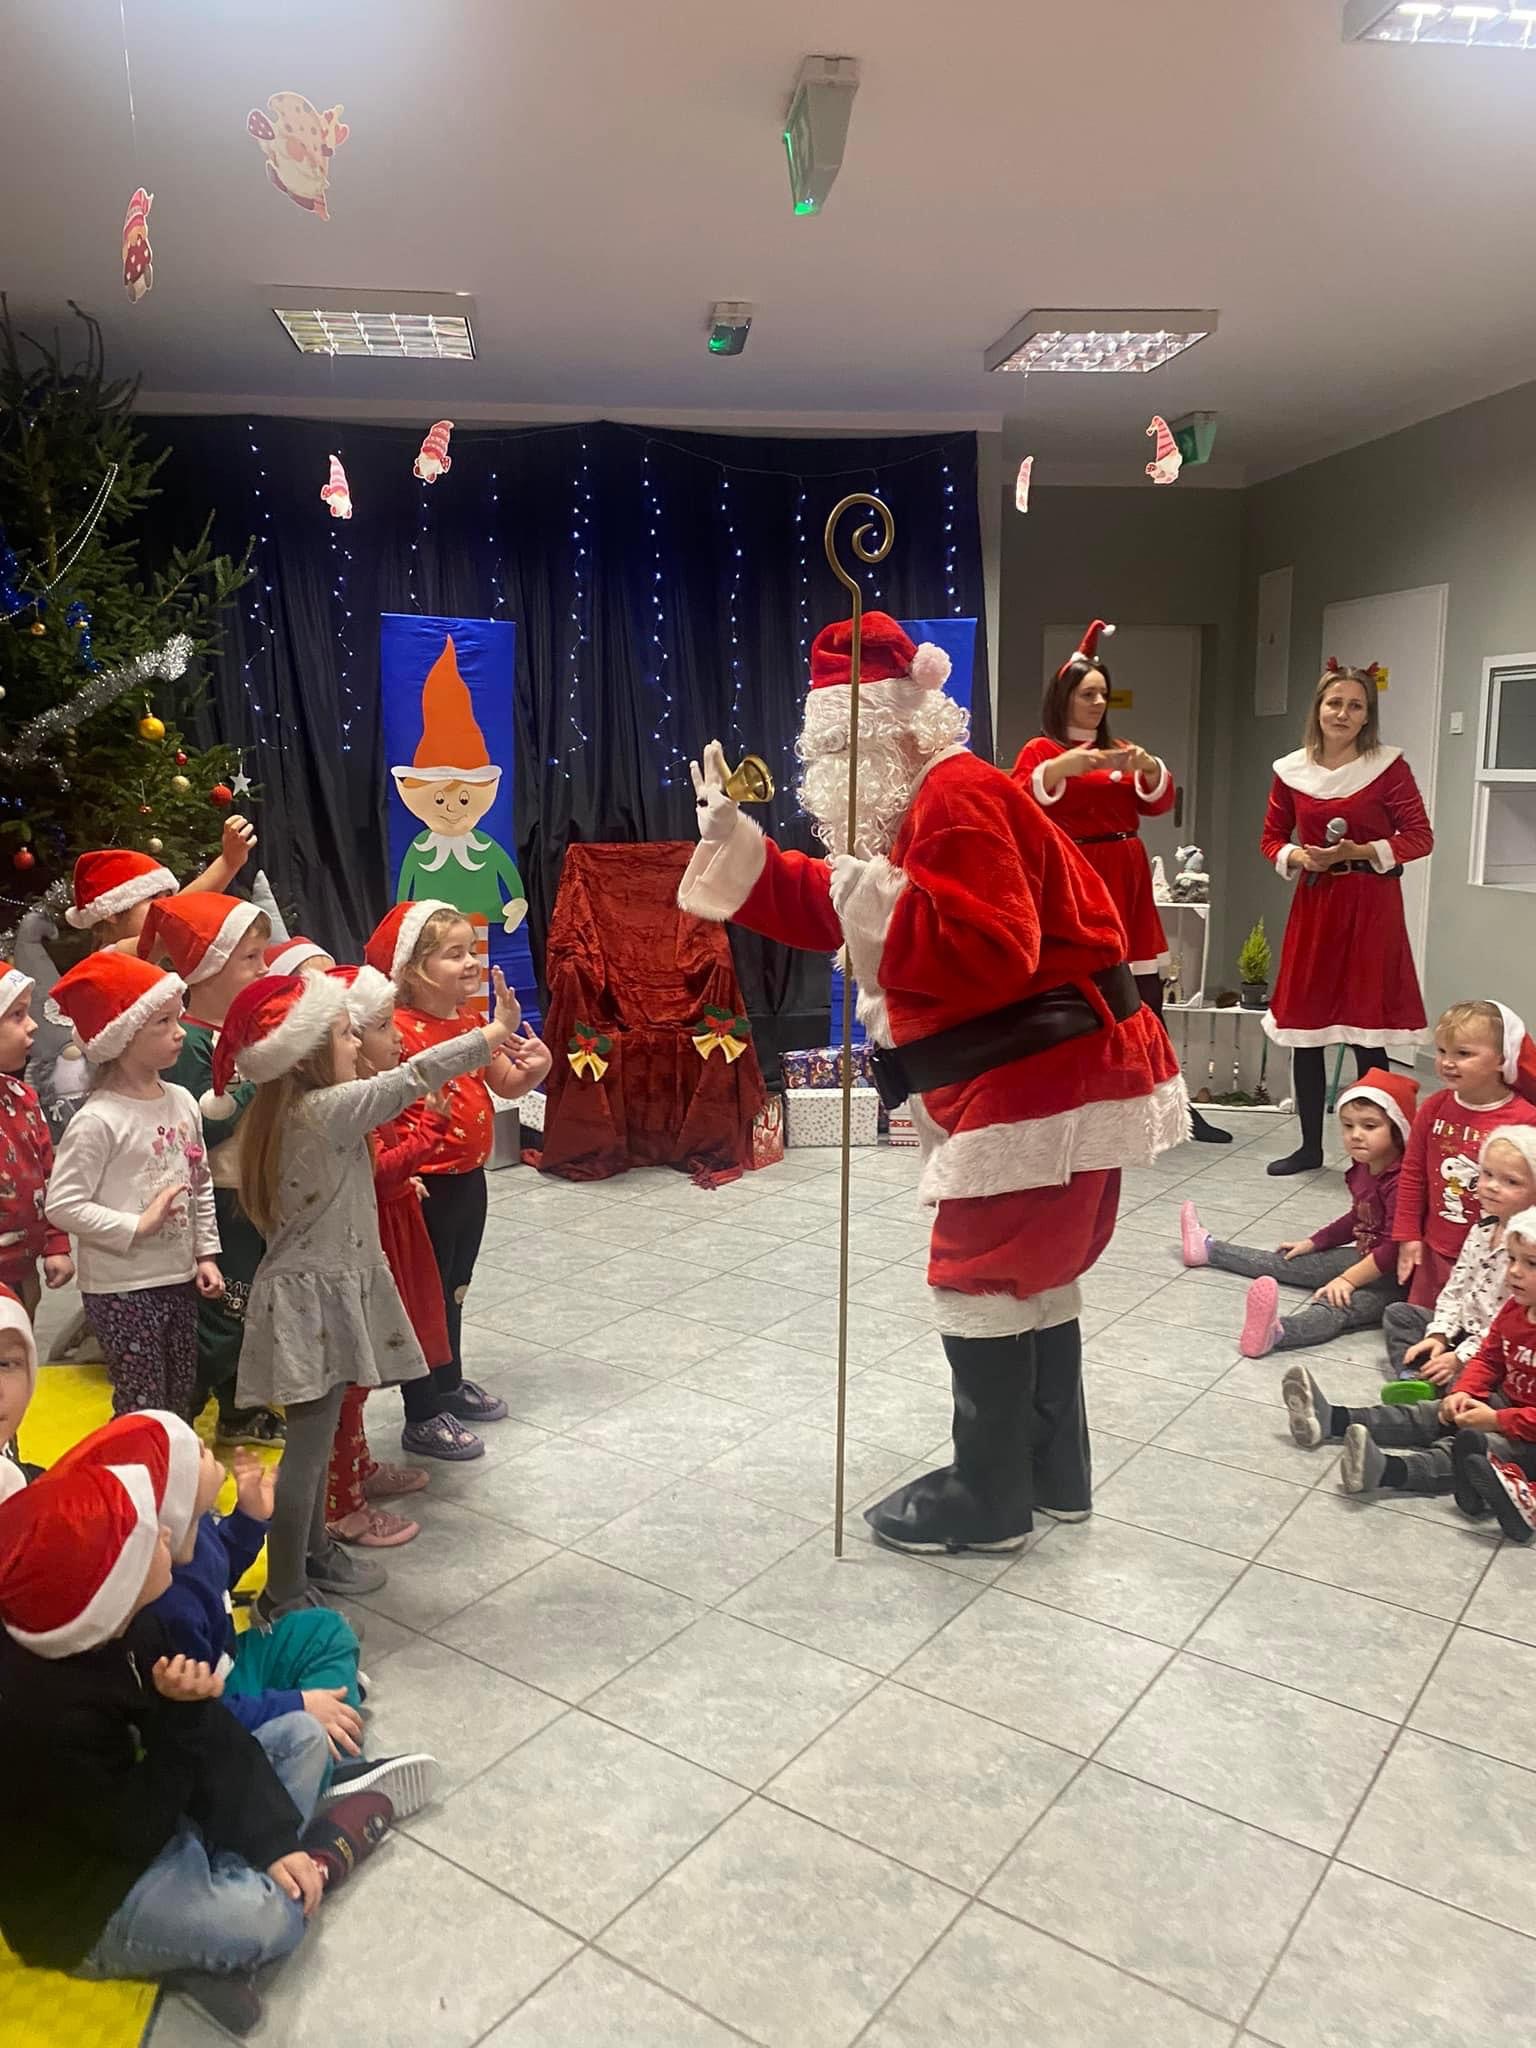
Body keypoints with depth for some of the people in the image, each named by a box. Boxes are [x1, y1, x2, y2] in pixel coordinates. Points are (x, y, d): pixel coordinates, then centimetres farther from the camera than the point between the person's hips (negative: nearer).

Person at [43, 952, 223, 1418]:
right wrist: (138, 1226, -22)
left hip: (179, 1278, 7)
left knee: (182, 1403, 19)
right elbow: (62, 1206, -19)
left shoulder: (182, 1101, 3)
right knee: (144, 1412, 3)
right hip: (121, 1289, -7)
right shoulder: (97, 1120, -18)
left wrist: (206, 1253, 10)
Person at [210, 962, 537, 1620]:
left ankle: (314, 1554, 38)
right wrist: (492, 1034, -19)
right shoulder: (325, 1110, -23)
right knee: (309, 1444, -1)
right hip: (314, 1297, -10)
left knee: (315, 1435, 22)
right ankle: (282, 1598, 10)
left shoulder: (293, 1109, 5)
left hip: (324, 1289, 10)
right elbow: (408, 1079, -24)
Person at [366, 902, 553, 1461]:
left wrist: (534, 1066, -10)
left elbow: (507, 1086, 11)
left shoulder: (471, 1022, 5)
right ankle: (421, 1420, 16)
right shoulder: (400, 1030, -22)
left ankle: (450, 1383, 42)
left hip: (468, 1178, 8)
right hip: (427, 1185, -8)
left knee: (454, 1288, 24)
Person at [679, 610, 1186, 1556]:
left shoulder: (959, 801, -18)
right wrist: (736, 837, 11)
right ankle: (1052, 1473, 31)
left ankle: (989, 1502, 12)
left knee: (980, 1280, -2)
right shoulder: (930, 803, 16)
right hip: (1057, 1074, 11)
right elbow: (839, 910, 17)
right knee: (1035, 1271, 18)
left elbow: (990, 955, -29)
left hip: (1040, 1084, -11)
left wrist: (886, 901, -30)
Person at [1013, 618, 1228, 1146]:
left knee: (1145, 1005, 6)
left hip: (1126, 882, 6)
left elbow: (1160, 802, 11)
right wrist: (1064, 765, -29)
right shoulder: (1041, 750, 2)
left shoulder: (1120, 750, 20)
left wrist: (1150, 770, -10)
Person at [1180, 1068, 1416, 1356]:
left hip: (1393, 1277, -10)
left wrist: (1349, 1279, -28)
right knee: (1291, 1261, 19)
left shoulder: (1401, 1181, -25)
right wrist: (1313, 1242, 23)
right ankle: (1209, 1249, 33)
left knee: (1338, 1304, -37)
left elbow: (1394, 1248, -30)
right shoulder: (1361, 1169, 7)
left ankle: (1275, 1332, -65)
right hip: (1365, 1257, 10)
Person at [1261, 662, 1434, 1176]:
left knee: (1367, 1033, -1)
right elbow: (1272, 837, 13)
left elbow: (1420, 838, -5)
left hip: (1371, 908, -4)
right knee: (1304, 1030, 6)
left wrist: (1357, 852, -16)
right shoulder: (1291, 770, 4)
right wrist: (1295, 856, -8)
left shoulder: (1388, 766, -5)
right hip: (1313, 905, 4)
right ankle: (1310, 1146, 19)